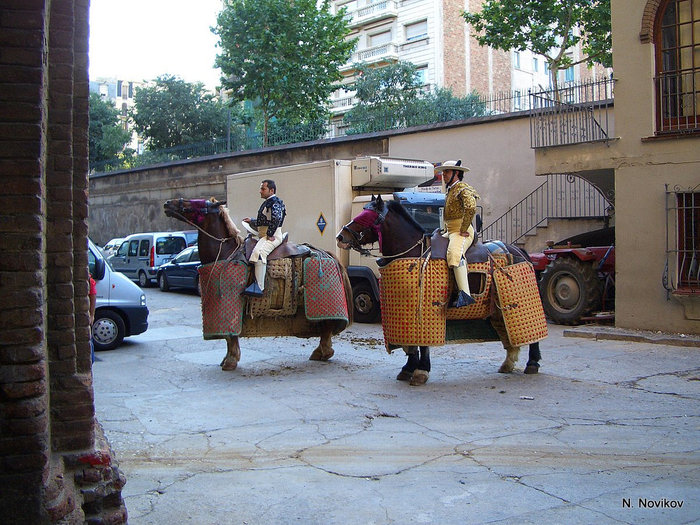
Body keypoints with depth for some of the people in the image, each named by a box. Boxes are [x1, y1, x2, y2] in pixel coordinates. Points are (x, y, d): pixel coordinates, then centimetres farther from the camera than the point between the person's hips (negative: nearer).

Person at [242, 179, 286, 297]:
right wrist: (251, 221, 22)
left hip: (272, 236, -11)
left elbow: (276, 218, -27)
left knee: (259, 252, -34)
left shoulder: (275, 202, -8)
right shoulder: (267, 203, 24)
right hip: (264, 236, 12)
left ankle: (259, 287, -42)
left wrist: (270, 235, -23)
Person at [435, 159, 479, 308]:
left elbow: (471, 209, -25)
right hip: (450, 232, 11)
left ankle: (465, 294, -47)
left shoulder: (463, 189, -7)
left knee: (454, 253, -35)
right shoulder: (450, 191, 23)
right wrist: (446, 231, 22)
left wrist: (463, 230, -22)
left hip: (462, 231, -11)